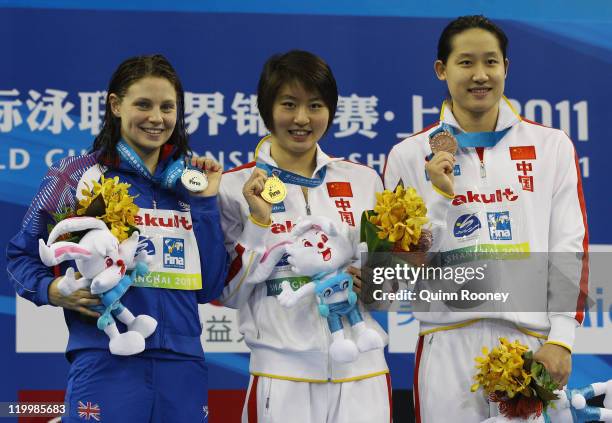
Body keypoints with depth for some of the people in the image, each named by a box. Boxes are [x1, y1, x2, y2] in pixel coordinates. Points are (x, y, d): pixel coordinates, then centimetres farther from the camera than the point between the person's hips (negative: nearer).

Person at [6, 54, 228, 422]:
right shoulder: (78, 176, 1)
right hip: (106, 364, -3)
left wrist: (206, 201, 2)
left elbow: (209, 287, 6)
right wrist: (53, 290, -12)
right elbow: (22, 254, 6)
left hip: (183, 367, 4)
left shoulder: (188, 182, 11)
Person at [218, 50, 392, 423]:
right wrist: (258, 220, -12)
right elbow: (229, 292, -3)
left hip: (361, 371, 3)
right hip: (282, 374, -2)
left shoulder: (363, 180, 8)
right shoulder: (236, 186, 0)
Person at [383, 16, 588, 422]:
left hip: (530, 338, 0)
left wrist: (561, 338, -4)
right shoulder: (410, 155, 5)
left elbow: (571, 250, 4)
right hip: (449, 343, 0)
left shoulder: (552, 146, 6)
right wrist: (440, 195, -8)